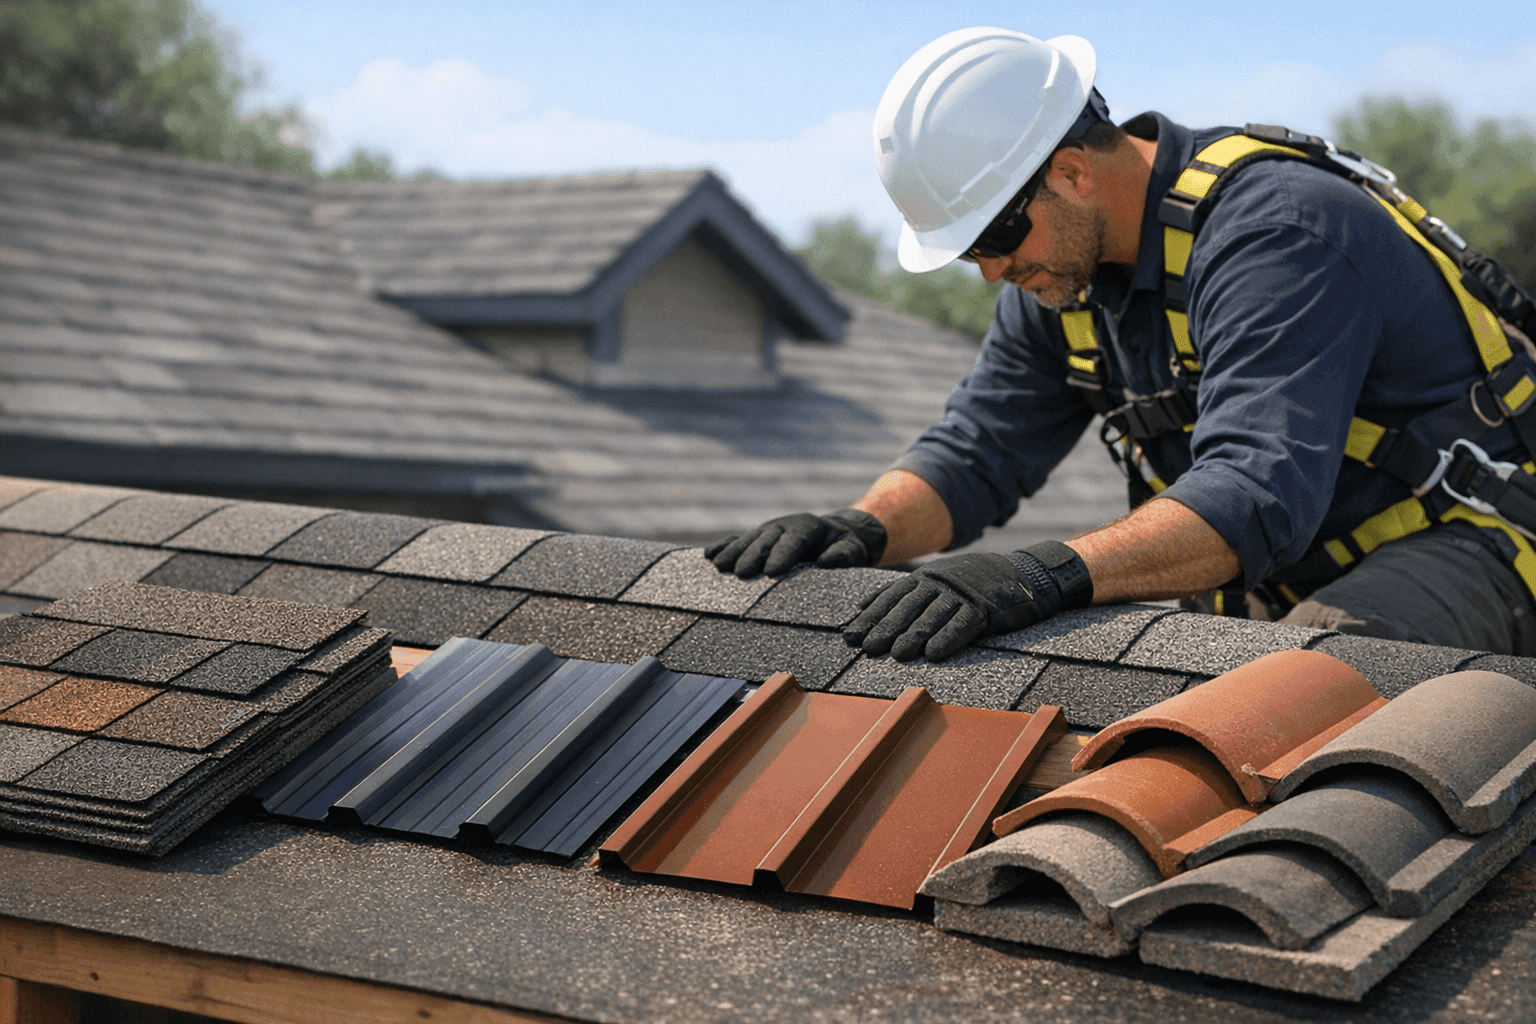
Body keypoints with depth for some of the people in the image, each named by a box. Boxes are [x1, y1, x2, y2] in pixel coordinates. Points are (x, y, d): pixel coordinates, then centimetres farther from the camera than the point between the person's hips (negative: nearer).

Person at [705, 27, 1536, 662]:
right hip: (1291, 587, 8)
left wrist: (1052, 574, -51)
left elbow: (1259, 492, -38)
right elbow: (973, 453, 5)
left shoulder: (1278, 231, -26)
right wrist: (863, 528, -17)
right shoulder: (1060, 269, 2)